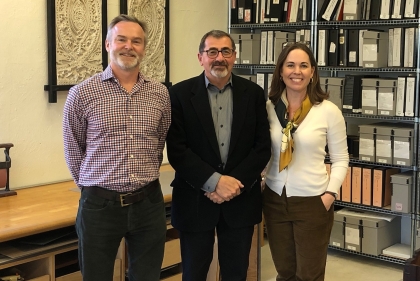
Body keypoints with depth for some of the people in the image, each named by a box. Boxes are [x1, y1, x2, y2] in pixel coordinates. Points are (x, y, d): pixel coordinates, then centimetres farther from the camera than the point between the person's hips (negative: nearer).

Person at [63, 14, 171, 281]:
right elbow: (73, 149, 4)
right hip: (99, 204, -2)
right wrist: (93, 184, 9)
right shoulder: (82, 93, -6)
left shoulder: (160, 94, 3)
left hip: (149, 203, 3)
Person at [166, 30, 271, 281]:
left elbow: (262, 147, -1)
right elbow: (176, 150, -10)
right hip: (196, 199, -1)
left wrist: (234, 183, -12)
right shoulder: (180, 94, -4)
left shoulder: (253, 93, 3)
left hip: (240, 200, 2)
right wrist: (214, 182, -17)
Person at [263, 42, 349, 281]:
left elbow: (341, 160, -3)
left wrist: (330, 194, -14)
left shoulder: (329, 111, -8)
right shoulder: (269, 107, 1)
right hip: (275, 200, 3)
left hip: (313, 202, -3)